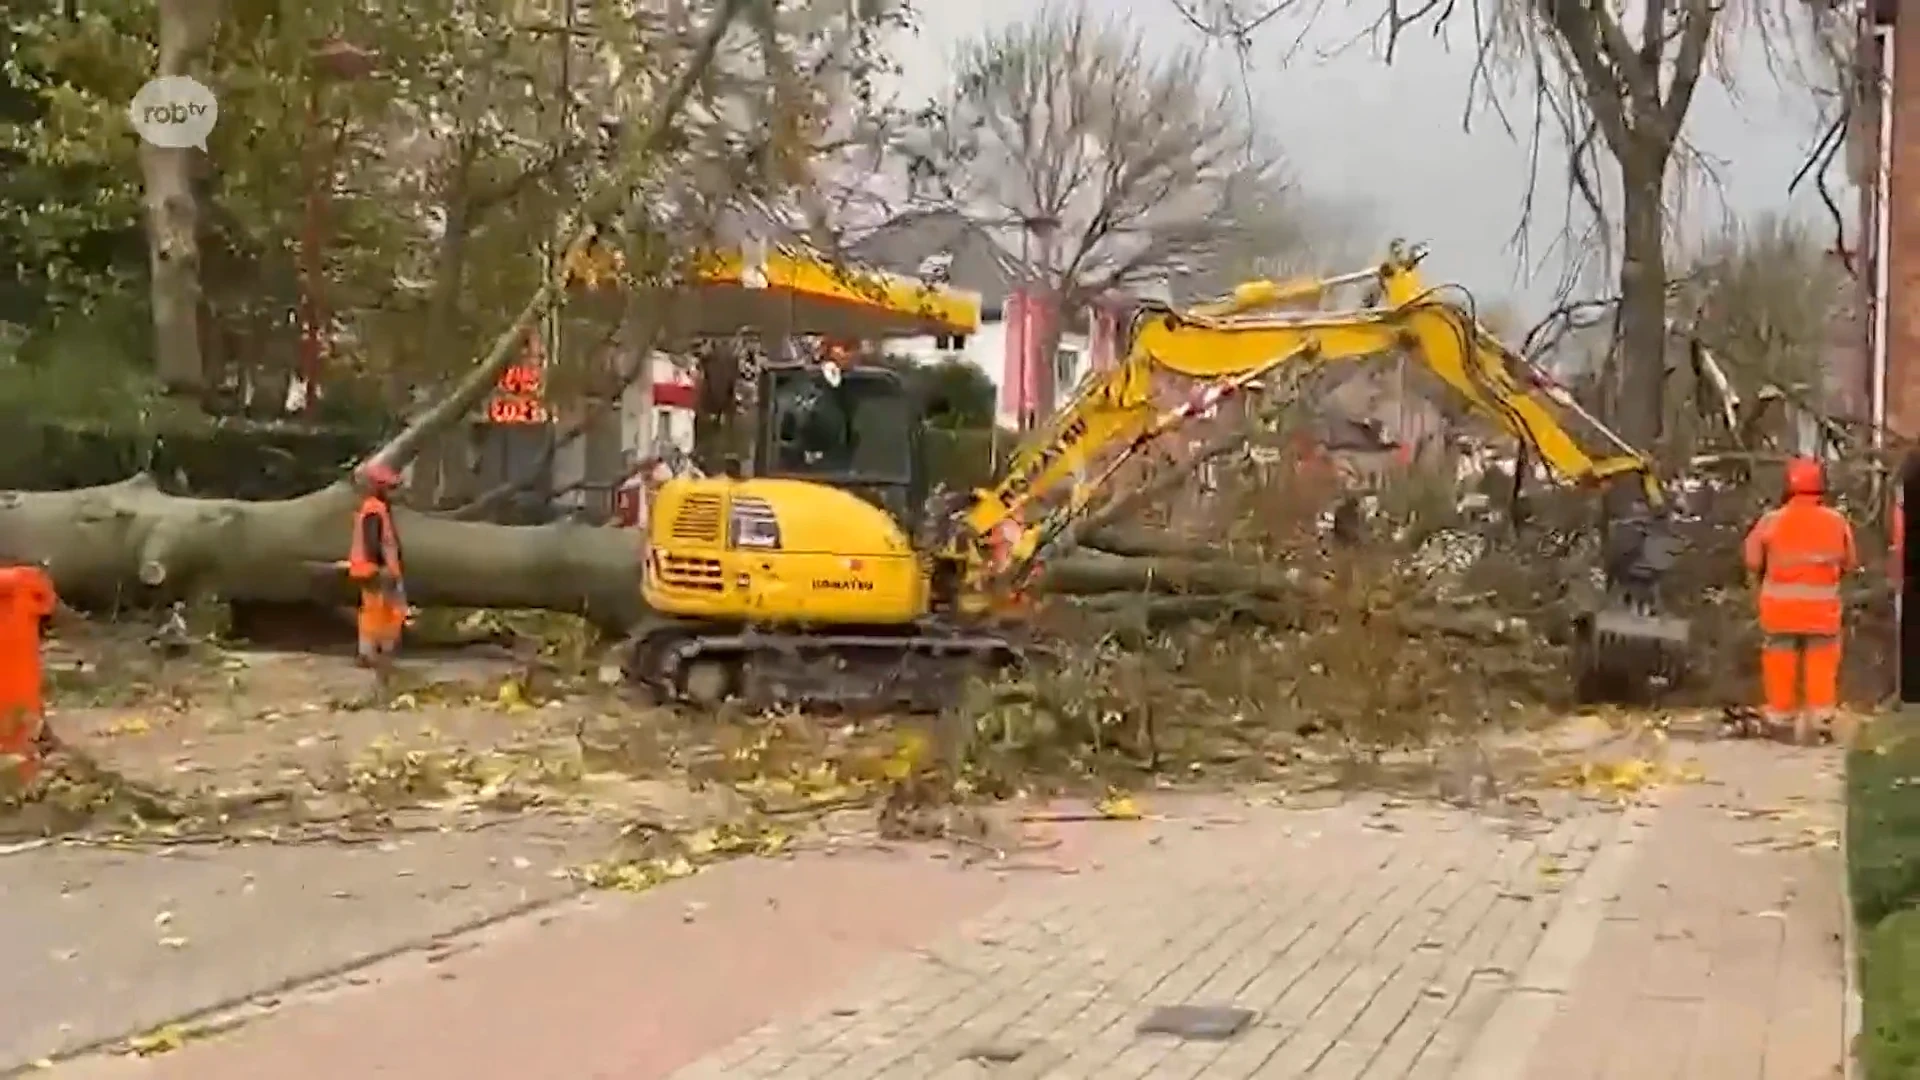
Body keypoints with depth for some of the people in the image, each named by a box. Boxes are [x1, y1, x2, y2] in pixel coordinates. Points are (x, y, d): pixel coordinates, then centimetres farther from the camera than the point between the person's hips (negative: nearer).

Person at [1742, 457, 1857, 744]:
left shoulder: (1771, 521, -12)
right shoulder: (1836, 522, -5)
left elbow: (1753, 561, -4)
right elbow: (1849, 562, 5)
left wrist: (1758, 580, 16)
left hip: (1780, 606, -1)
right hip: (1822, 607, 1)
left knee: (1781, 662, 10)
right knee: (1821, 662, 10)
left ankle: (1781, 715, 16)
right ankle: (1822, 716, 8)